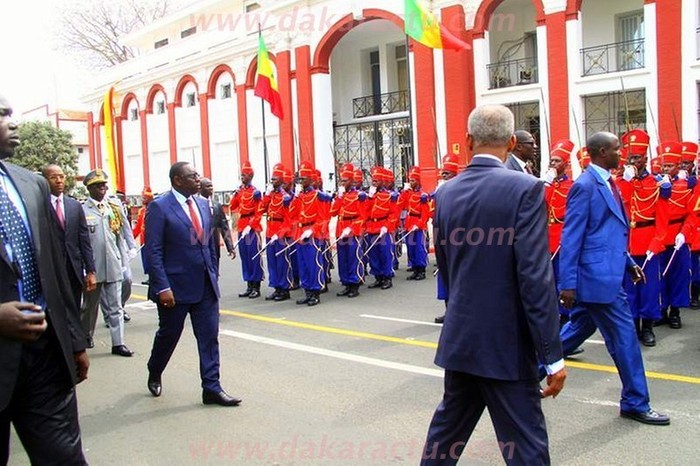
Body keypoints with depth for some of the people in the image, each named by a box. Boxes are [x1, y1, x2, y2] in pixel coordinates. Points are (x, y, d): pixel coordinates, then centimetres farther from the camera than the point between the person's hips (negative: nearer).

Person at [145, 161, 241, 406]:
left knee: (209, 336, 3)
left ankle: (211, 388, 10)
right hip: (175, 286, -5)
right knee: (168, 334, 12)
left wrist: (214, 276, 10)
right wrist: (163, 287, -17)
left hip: (206, 285, 5)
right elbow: (154, 250, -13)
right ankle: (154, 375, 38)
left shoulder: (203, 204, 9)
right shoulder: (159, 207, -10)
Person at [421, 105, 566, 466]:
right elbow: (536, 278, -18)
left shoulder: (446, 193, 3)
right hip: (506, 345, -5)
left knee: (448, 429, 22)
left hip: (458, 338, 6)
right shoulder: (526, 189, -14)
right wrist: (552, 356, -13)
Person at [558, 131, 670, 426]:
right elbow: (571, 237, -17)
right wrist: (567, 283, -18)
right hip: (598, 276, -10)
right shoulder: (585, 186, -15)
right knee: (624, 337, 1)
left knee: (577, 330, 18)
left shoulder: (607, 183, 14)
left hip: (604, 274, 10)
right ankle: (635, 403, 16)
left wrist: (628, 262, 18)